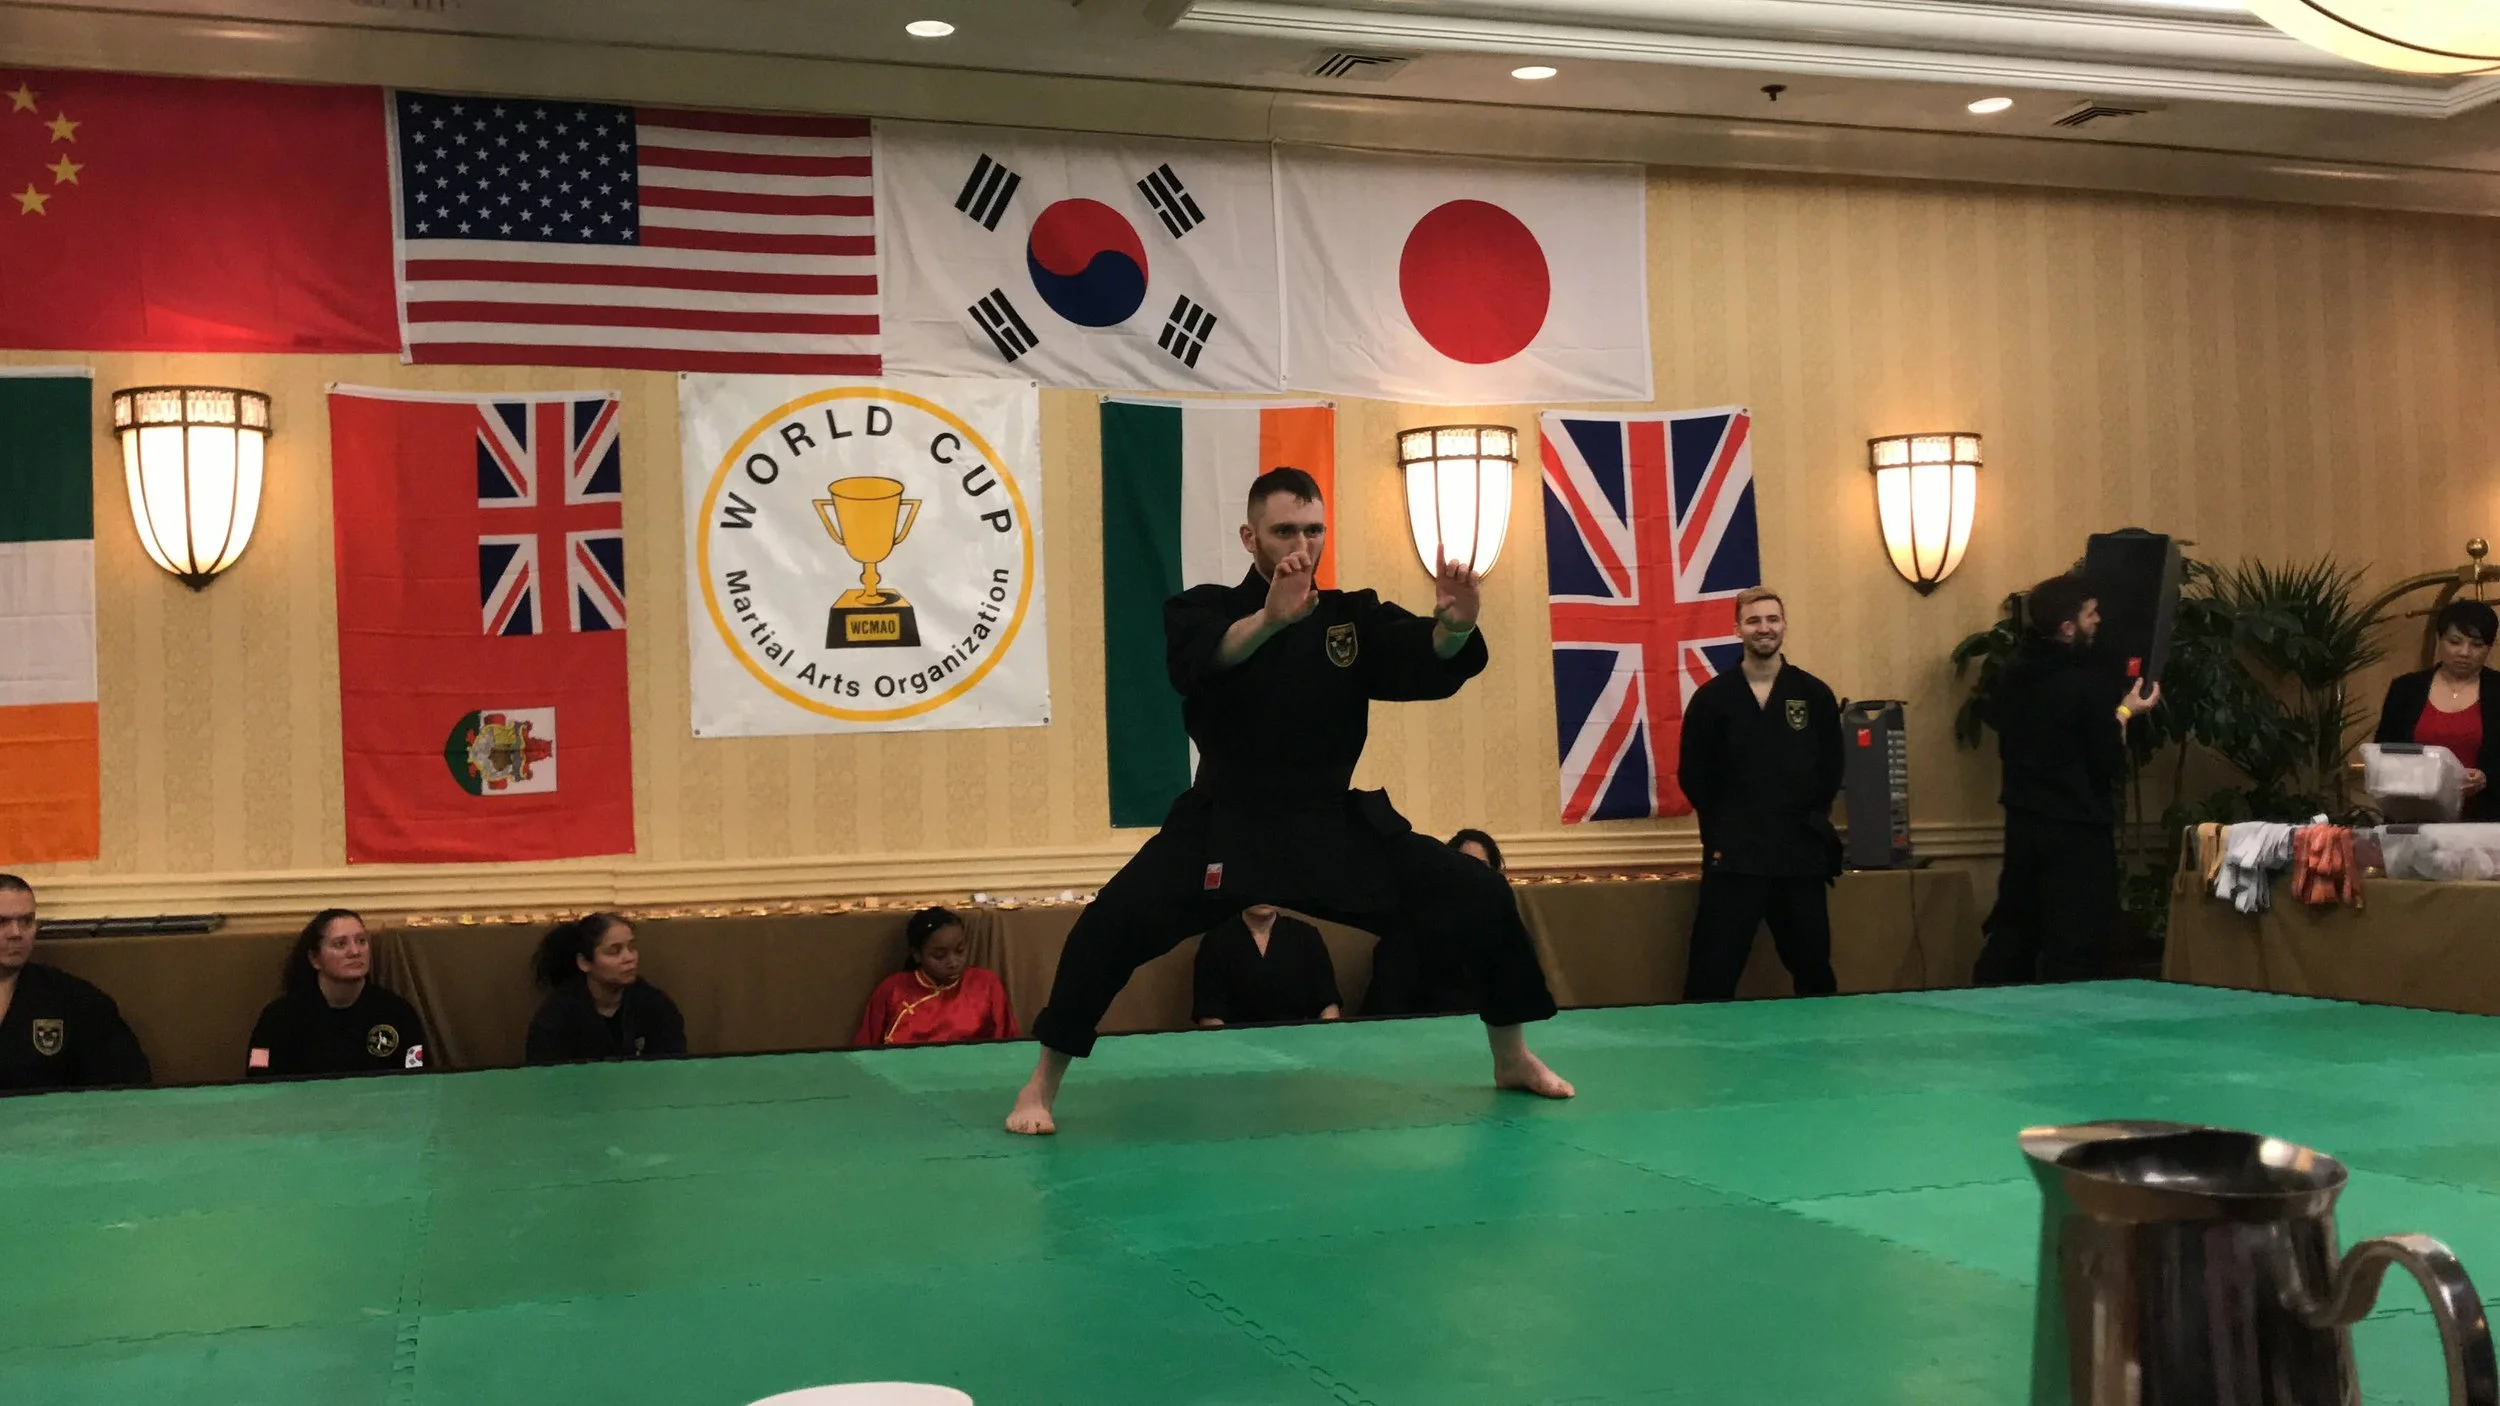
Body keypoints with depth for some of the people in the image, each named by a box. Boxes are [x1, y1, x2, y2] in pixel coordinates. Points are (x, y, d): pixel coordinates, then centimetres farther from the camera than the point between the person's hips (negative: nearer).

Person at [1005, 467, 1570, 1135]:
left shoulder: (1355, 616, 3)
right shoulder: (1204, 610, -6)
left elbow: (1430, 664, -13)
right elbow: (1202, 660, -30)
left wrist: (1454, 627, -38)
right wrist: (1271, 618, -50)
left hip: (1338, 826, 3)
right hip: (1225, 828, -3)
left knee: (1483, 899, -1)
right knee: (1112, 924, -23)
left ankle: (1511, 1057, 22)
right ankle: (1043, 1083, -4)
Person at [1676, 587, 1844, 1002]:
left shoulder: (1815, 695, 4)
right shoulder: (1712, 697, 0)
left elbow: (1830, 770, 8)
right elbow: (1692, 775, 3)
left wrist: (1809, 822, 1)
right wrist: (1723, 828, 0)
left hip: (1800, 853, 2)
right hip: (1733, 854, -2)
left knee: (1813, 967, 14)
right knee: (1713, 972, -4)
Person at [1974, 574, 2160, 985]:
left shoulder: (2014, 675, 2)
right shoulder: (2087, 684, -20)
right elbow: (2110, 765, -16)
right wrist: (2124, 713, -3)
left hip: (2023, 820, 7)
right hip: (2077, 829, -7)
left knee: (2012, 929, 17)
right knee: (2076, 949, 0)